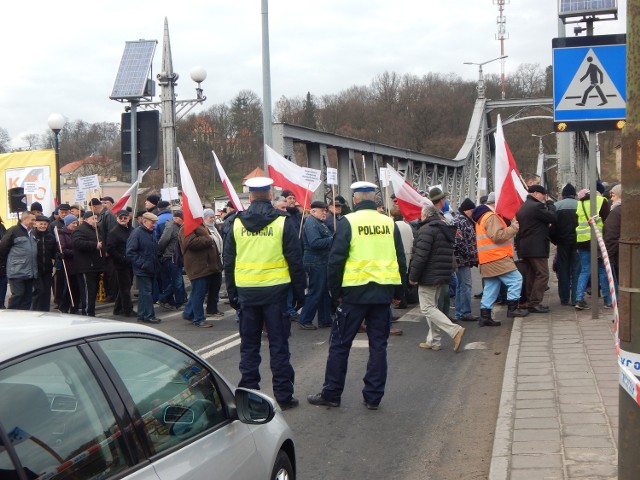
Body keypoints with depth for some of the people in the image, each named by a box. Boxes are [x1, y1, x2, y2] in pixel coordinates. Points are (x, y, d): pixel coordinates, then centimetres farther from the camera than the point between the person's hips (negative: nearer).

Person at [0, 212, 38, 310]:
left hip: (30, 272, 7)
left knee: (28, 296, 8)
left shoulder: (32, 232, 15)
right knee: (17, 295, -8)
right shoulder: (14, 231, -8)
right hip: (17, 272, -7)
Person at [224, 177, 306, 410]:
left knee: (249, 344, 11)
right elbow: (295, 260, -5)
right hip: (275, 290, -2)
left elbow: (228, 262, 8)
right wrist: (299, 292, 3)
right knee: (278, 344, 3)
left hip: (246, 292, 2)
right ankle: (283, 395, 6)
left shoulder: (237, 223, 3)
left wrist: (232, 292, 15)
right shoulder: (283, 222, -6)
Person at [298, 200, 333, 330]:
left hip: (322, 262, 10)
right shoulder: (311, 223, -14)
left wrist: (332, 238, 6)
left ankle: (325, 320, 21)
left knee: (325, 293, 14)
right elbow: (315, 243, -25)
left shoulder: (319, 223, 18)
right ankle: (304, 320, 3)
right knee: (315, 293, -5)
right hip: (315, 263, -10)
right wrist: (331, 239, -23)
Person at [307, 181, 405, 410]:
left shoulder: (348, 222, -6)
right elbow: (401, 260, 10)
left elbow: (336, 260, -8)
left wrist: (335, 291, 3)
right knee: (378, 344, 10)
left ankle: (331, 394, 12)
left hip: (355, 291, -3)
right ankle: (373, 397, 12)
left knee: (340, 344, 7)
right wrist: (398, 293, 18)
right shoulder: (390, 223, 5)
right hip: (383, 292, 4)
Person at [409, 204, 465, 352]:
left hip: (428, 277, -9)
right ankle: (433, 341, 17)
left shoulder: (426, 230, -15)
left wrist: (413, 276, -15)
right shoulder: (446, 230, 16)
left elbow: (420, 256, -21)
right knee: (432, 306, 16)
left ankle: (455, 330, -17)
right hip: (443, 276, 9)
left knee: (427, 308, -6)